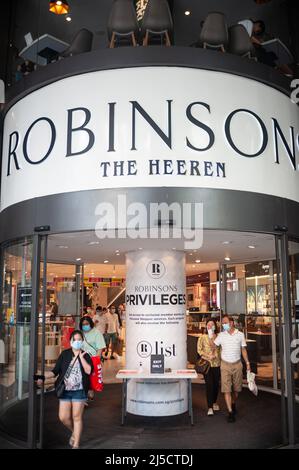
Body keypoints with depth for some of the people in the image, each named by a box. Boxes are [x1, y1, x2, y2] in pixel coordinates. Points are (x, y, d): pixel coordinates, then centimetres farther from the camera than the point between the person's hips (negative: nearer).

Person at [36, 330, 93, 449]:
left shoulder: (86, 355, -1)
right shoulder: (65, 354, 3)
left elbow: (88, 371, -17)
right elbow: (55, 371, 2)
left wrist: (81, 356, -16)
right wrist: (43, 377, -13)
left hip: (79, 391, -2)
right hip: (65, 391, 2)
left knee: (77, 417, 3)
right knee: (63, 417, 4)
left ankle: (76, 444, 18)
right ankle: (74, 432, 35)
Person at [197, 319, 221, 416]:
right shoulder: (202, 337, 2)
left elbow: (221, 349, 0)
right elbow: (199, 349, -2)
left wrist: (215, 355, -16)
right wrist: (208, 356, -13)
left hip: (217, 364, 2)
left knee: (216, 384, 11)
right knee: (209, 385, -5)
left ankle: (214, 402, 34)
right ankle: (210, 407, 1)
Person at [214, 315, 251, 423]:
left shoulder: (240, 334, 1)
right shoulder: (221, 335, 1)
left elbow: (243, 349, 7)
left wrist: (247, 363, 4)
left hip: (237, 364, 1)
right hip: (225, 365, -1)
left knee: (237, 388, 12)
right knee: (226, 389, -6)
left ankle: (233, 404, 38)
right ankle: (230, 412, -1)